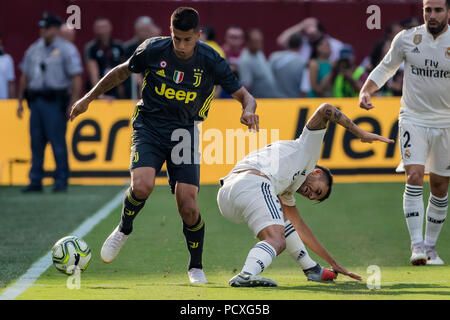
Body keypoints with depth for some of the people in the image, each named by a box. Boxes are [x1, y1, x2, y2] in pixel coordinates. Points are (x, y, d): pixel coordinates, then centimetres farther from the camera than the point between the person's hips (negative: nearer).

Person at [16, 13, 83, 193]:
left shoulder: (67, 50, -2)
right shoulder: (33, 49, 16)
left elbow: (76, 78, -8)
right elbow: (25, 76, 21)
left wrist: (73, 103, -16)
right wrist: (20, 101, 16)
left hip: (55, 102, -6)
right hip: (35, 101, 6)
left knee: (58, 142, -7)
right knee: (36, 142, 5)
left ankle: (61, 181, -2)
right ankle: (35, 181, 9)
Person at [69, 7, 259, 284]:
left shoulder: (211, 62, -11)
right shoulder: (153, 50, -10)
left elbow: (245, 96, -6)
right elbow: (123, 71, 9)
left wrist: (248, 110, -30)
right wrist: (89, 98, 14)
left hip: (184, 131, 0)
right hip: (149, 126, 0)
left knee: (188, 204, -11)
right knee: (142, 186, -26)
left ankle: (196, 267, 12)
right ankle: (124, 229, 6)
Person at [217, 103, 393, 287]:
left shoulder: (286, 191, 41)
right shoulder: (306, 149, 23)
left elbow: (299, 226, 45)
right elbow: (324, 110, 14)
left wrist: (333, 263, 48)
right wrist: (362, 134, 12)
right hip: (252, 184, -9)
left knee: (282, 217, 33)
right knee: (277, 241, -18)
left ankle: (311, 269, 35)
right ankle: (247, 275, -44)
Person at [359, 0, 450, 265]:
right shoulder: (406, 39, -4)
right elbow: (386, 68, 11)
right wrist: (366, 91, -4)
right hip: (413, 120, -1)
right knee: (414, 176, -18)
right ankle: (417, 245, -20)